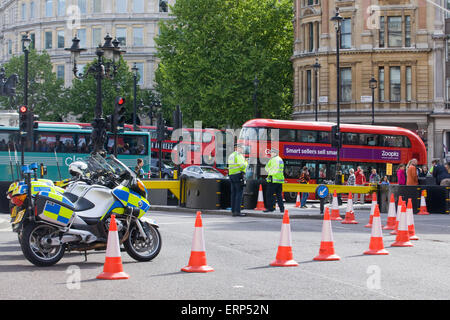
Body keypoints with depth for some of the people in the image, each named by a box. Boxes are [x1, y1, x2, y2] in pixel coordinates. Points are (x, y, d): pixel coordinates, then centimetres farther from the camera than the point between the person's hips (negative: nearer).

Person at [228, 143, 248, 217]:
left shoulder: (230, 156, 18)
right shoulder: (239, 155, -9)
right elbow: (242, 166, -20)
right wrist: (245, 162, 0)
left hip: (231, 175, 9)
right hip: (238, 175, -9)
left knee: (233, 193, 8)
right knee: (239, 193, -8)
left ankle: (233, 211, 6)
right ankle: (237, 211, -13)